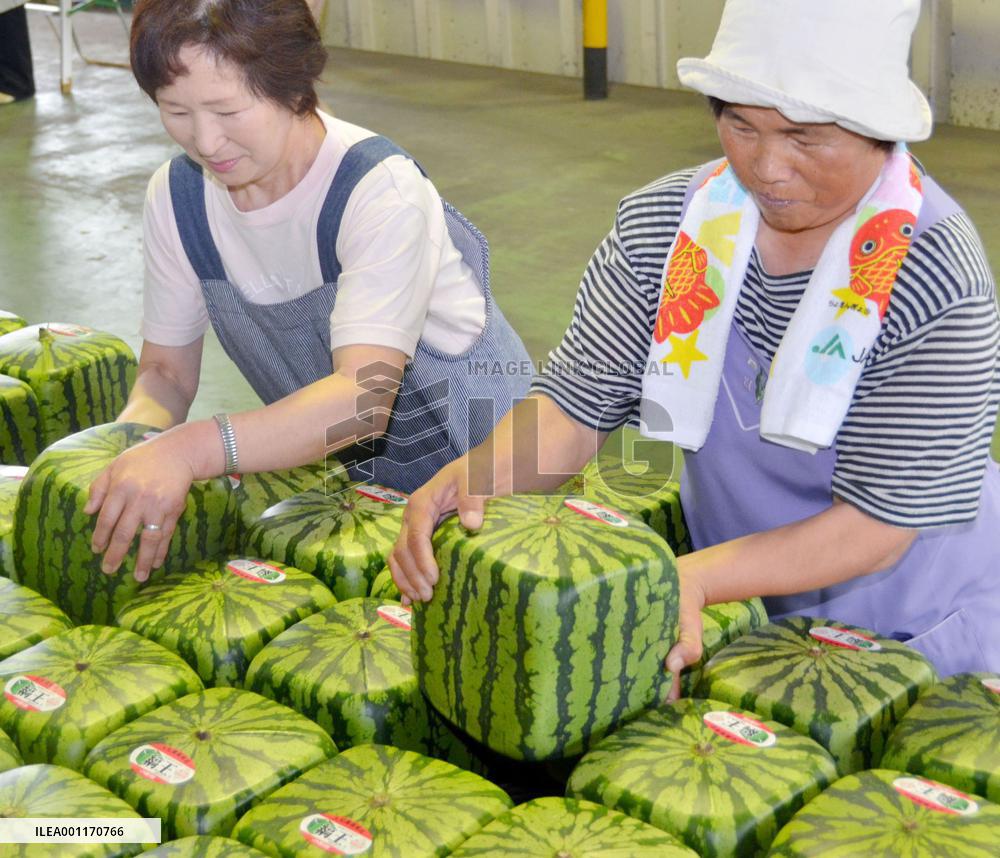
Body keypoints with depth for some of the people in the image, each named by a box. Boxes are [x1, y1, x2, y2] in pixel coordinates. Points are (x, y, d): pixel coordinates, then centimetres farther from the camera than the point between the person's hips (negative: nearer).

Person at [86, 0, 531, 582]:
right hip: (331, 459, 6)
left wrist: (190, 449, -52)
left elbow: (363, 400, -39)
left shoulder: (380, 189, -27)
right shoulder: (177, 195, -7)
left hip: (467, 450, -6)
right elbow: (167, 371, 1)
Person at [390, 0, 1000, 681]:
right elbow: (578, 404, -12)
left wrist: (697, 578, -39)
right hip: (734, 602, 4)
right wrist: (480, 470, -34)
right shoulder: (665, 225, -12)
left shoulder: (938, 281, -27)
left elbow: (880, 525, -26)